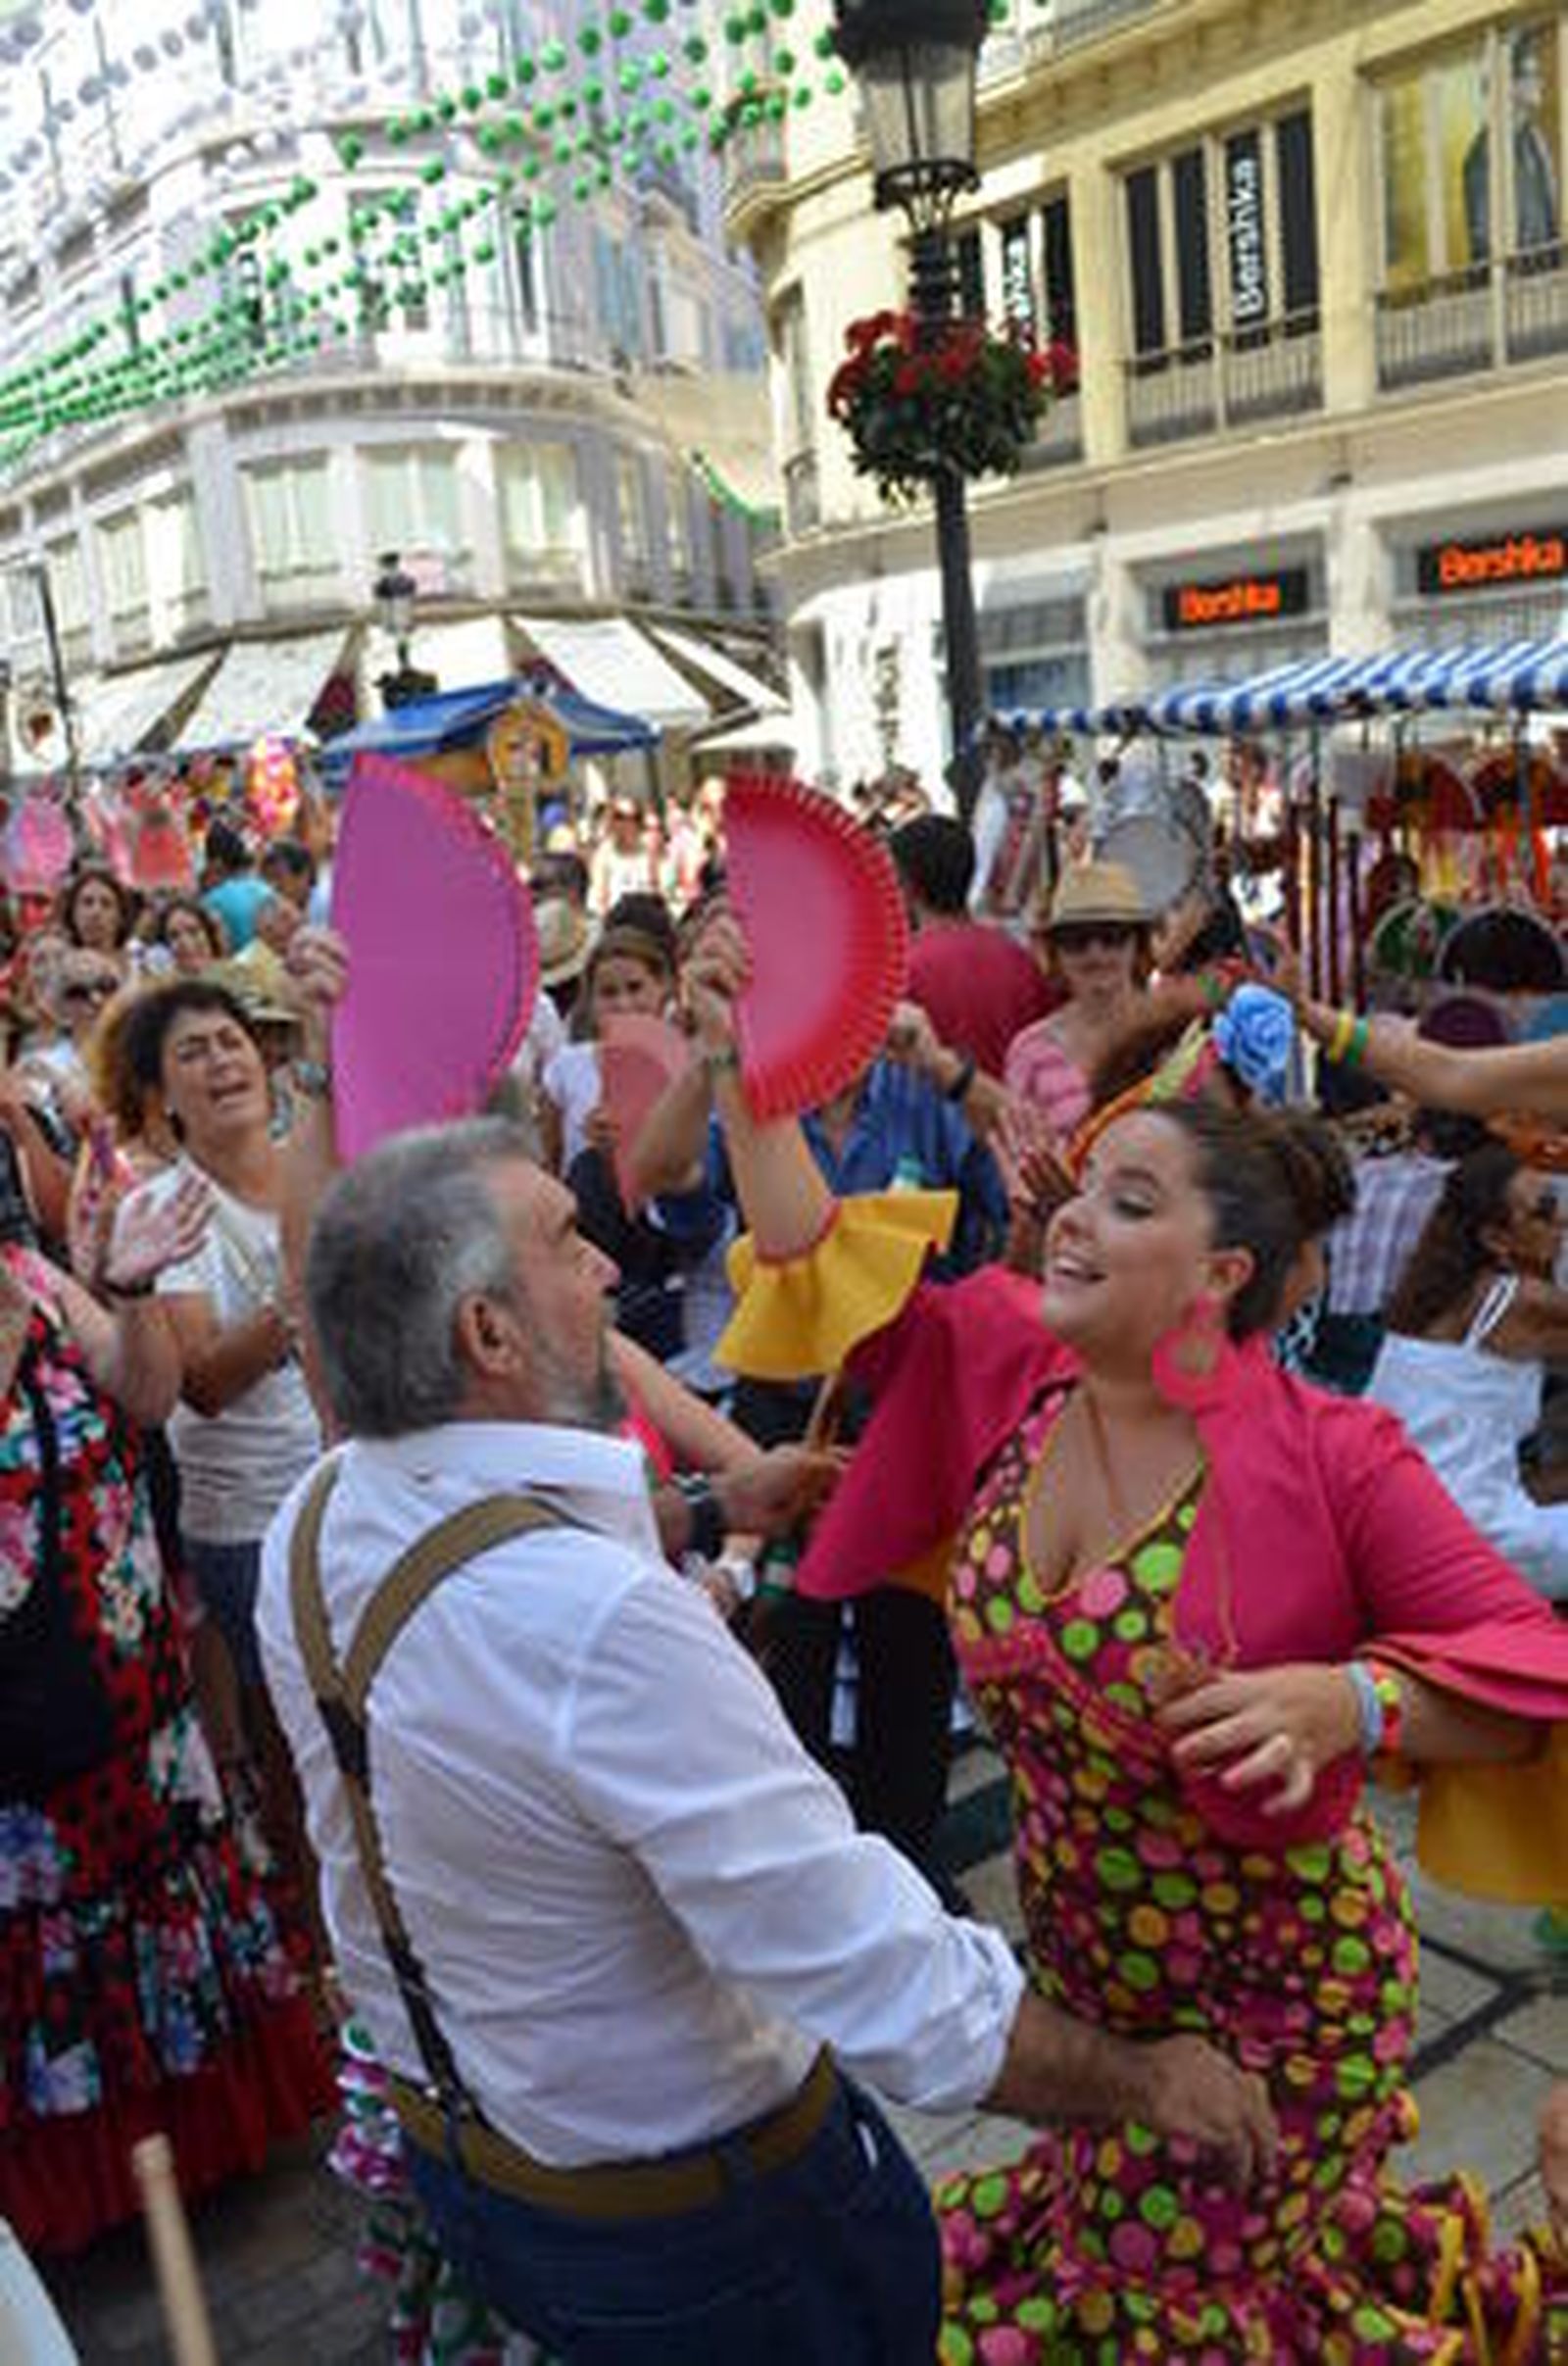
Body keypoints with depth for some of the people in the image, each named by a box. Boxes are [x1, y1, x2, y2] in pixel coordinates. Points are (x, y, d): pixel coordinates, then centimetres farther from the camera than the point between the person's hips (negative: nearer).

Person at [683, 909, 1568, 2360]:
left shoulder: (1328, 1457, -22)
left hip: (1280, 1996, -5)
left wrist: (1347, 1700, -36)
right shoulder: (1003, 1367, -8)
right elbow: (819, 1259, -2)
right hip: (1080, 1966, 6)